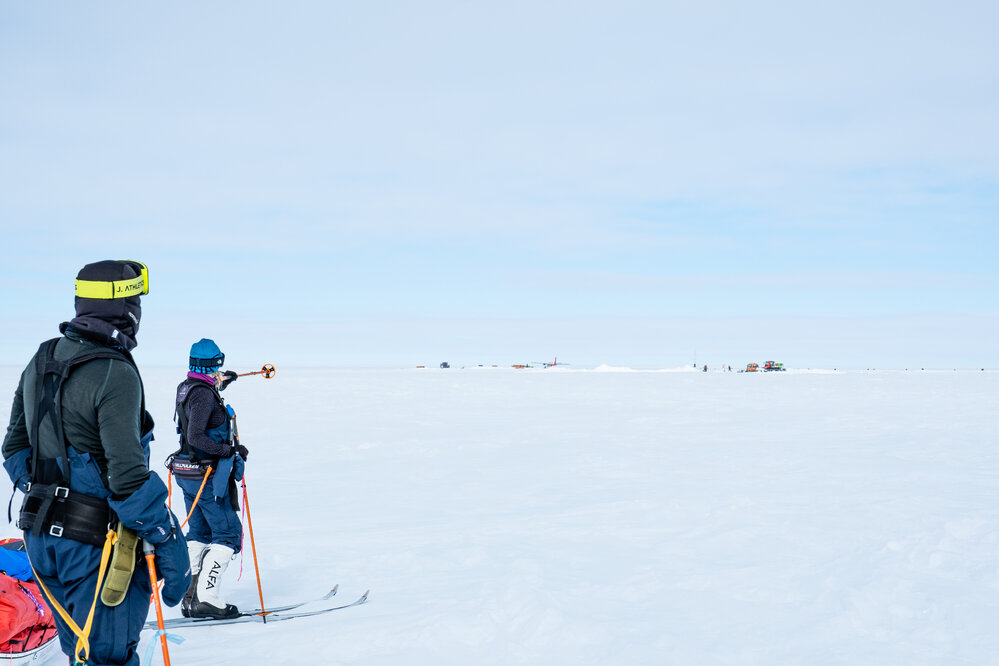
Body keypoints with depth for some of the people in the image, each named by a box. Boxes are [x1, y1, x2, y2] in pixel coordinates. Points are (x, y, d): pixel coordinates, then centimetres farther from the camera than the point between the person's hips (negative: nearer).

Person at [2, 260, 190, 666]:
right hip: (95, 542, -8)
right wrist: (170, 547, -16)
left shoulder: (41, 361, 8)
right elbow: (128, 473, -23)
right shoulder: (114, 374, -19)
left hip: (41, 536, 8)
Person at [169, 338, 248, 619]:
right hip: (207, 475, -9)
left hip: (187, 472, 9)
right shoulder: (204, 394, -21)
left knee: (199, 533, 17)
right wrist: (230, 450, -21)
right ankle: (207, 597, -6)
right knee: (228, 533, -1)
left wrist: (219, 383, 39)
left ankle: (191, 596, 16)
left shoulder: (185, 388, 7)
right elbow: (195, 437, -28)